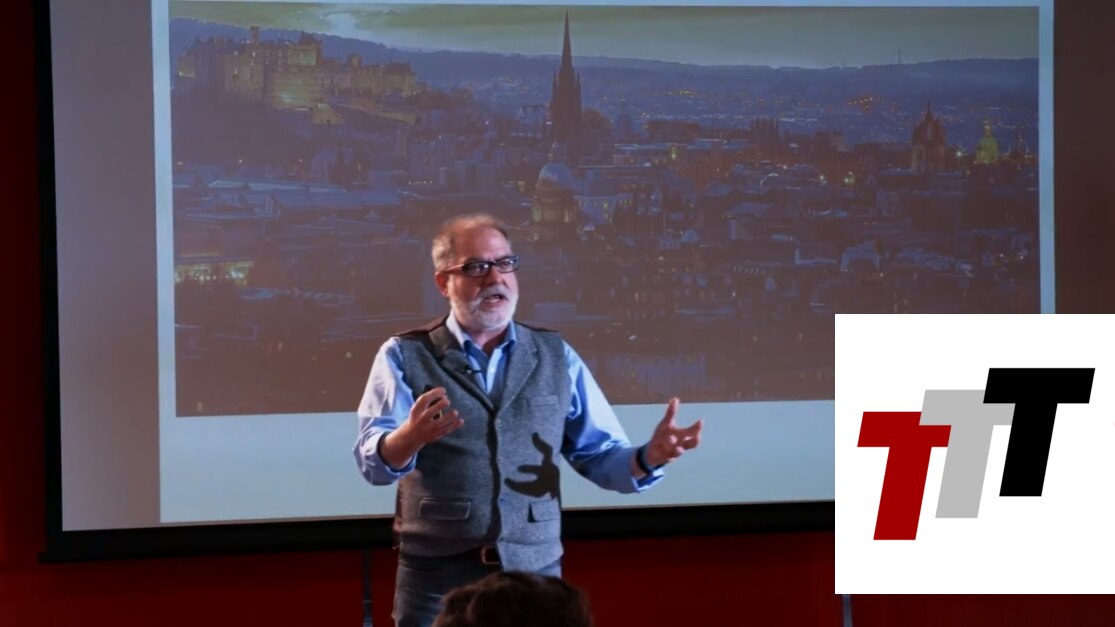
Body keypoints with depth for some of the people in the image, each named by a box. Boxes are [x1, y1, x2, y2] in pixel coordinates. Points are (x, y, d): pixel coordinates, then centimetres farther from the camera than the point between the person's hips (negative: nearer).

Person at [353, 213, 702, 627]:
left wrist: (649, 456, -14)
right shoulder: (405, 356, 2)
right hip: (437, 579, -2)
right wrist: (411, 437, -32)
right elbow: (374, 461, -10)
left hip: (535, 573, 2)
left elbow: (600, 455, 7)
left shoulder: (556, 357, 10)